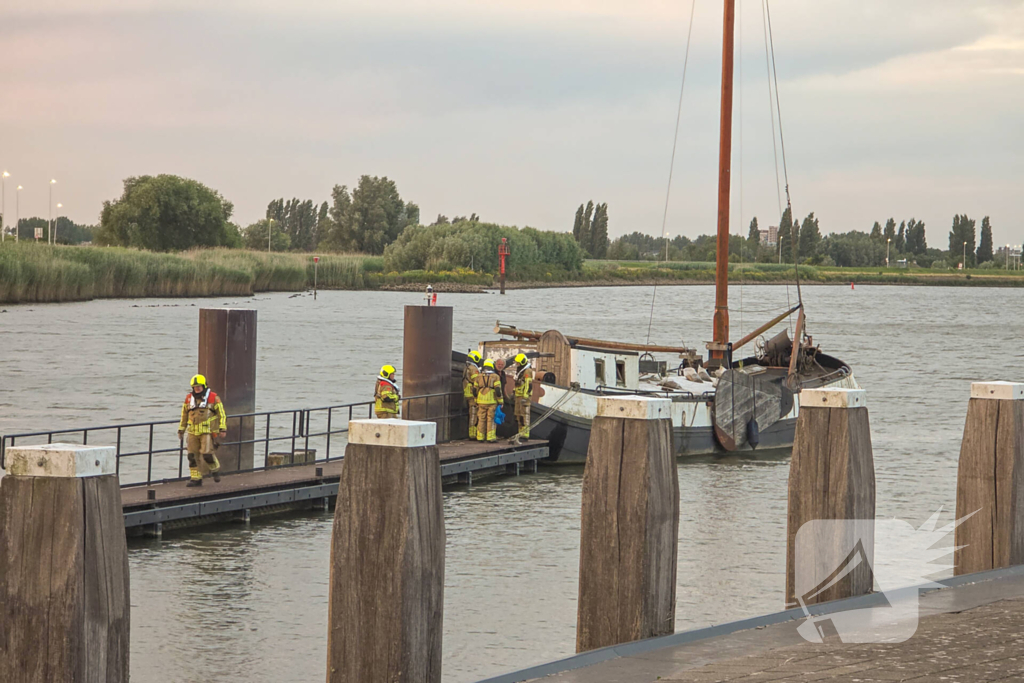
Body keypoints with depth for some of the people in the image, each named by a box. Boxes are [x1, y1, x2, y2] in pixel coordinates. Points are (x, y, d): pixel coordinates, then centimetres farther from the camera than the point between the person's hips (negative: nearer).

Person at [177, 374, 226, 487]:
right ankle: (196, 478, 8)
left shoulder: (213, 398, 0)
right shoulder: (189, 399, 12)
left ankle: (215, 469, 13)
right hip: (193, 432, 5)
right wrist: (181, 430, 20)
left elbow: (222, 414, 2)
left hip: (207, 431, -5)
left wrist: (222, 429, -5)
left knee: (207, 453, -15)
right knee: (192, 455, 0)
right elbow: (184, 416, 21)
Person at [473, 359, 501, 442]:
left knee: (481, 420, 8)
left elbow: (474, 390, 8)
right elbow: (498, 390, -11)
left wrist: (476, 401, 19)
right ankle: (491, 437, -6)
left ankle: (480, 437, 8)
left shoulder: (479, 377, 6)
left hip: (481, 402, 3)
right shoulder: (495, 377, -5)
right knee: (491, 420, -1)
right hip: (492, 401, -3)